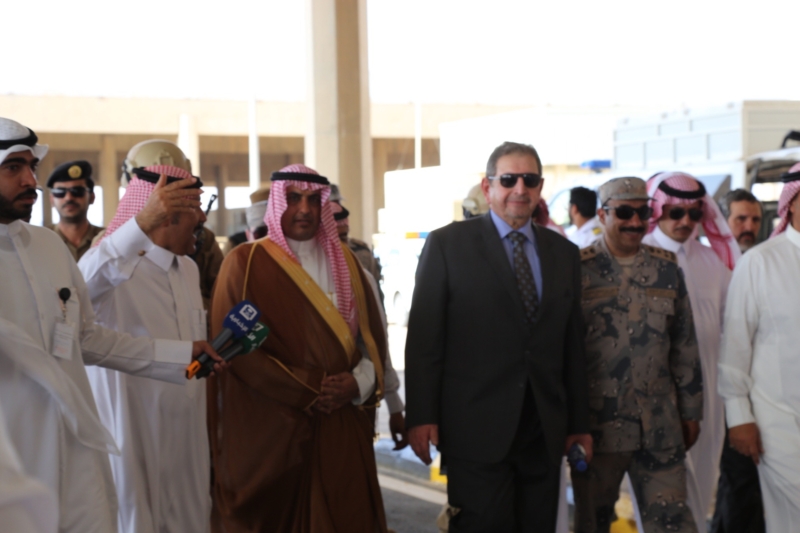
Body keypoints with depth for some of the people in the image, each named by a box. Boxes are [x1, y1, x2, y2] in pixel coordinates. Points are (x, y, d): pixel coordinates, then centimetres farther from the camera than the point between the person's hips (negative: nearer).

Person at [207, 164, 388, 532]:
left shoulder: (344, 261, 12)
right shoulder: (246, 263, -3)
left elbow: (373, 333, 11)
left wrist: (359, 382, -9)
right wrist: (309, 390, -13)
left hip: (341, 427, 4)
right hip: (270, 429, -4)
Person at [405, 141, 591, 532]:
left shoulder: (563, 253, 12)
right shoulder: (448, 245, 0)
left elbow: (572, 345, 14)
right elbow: (423, 337, -3)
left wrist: (579, 424, 12)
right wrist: (420, 417, -9)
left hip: (545, 433, 4)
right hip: (477, 429, -4)